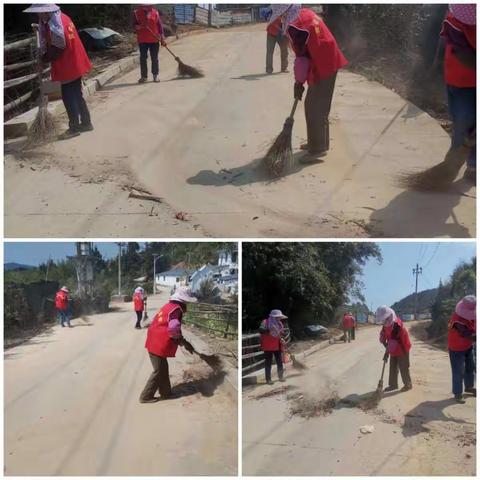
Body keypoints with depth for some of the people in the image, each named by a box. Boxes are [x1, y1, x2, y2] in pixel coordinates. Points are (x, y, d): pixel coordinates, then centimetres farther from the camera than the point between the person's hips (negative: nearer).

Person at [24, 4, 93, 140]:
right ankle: (86, 123, 22)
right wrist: (40, 29, 10)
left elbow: (56, 49, -20)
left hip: (67, 67, -9)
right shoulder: (61, 18, 8)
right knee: (77, 96, 16)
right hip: (75, 64, 9)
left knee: (68, 98, -1)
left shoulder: (54, 24, -20)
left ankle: (74, 128, 5)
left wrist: (43, 60, -7)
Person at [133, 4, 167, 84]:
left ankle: (155, 75, 14)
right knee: (143, 58, 2)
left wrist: (162, 39, 0)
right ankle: (143, 76, 9)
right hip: (142, 40, 0)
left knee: (154, 59, 4)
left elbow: (160, 26, 5)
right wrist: (139, 26, -20)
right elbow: (134, 25, 3)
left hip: (154, 40, 0)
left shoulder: (155, 12, 3)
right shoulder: (137, 12, 1)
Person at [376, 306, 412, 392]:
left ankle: (408, 384, 16)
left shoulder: (396, 324, -30)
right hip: (394, 350, 9)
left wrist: (387, 353, -29)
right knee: (393, 368, 13)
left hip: (402, 350, -9)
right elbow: (383, 334, 8)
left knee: (403, 368, 1)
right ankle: (393, 385, 22)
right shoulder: (386, 323, 0)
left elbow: (393, 340, -31)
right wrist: (384, 343, -10)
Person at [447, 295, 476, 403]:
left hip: (468, 346, 8)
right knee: (459, 372, -1)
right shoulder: (457, 320, -36)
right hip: (457, 349, -8)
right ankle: (458, 394, 13)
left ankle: (469, 387, 42)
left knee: (470, 367, 21)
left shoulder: (471, 314, -12)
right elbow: (468, 335, -43)